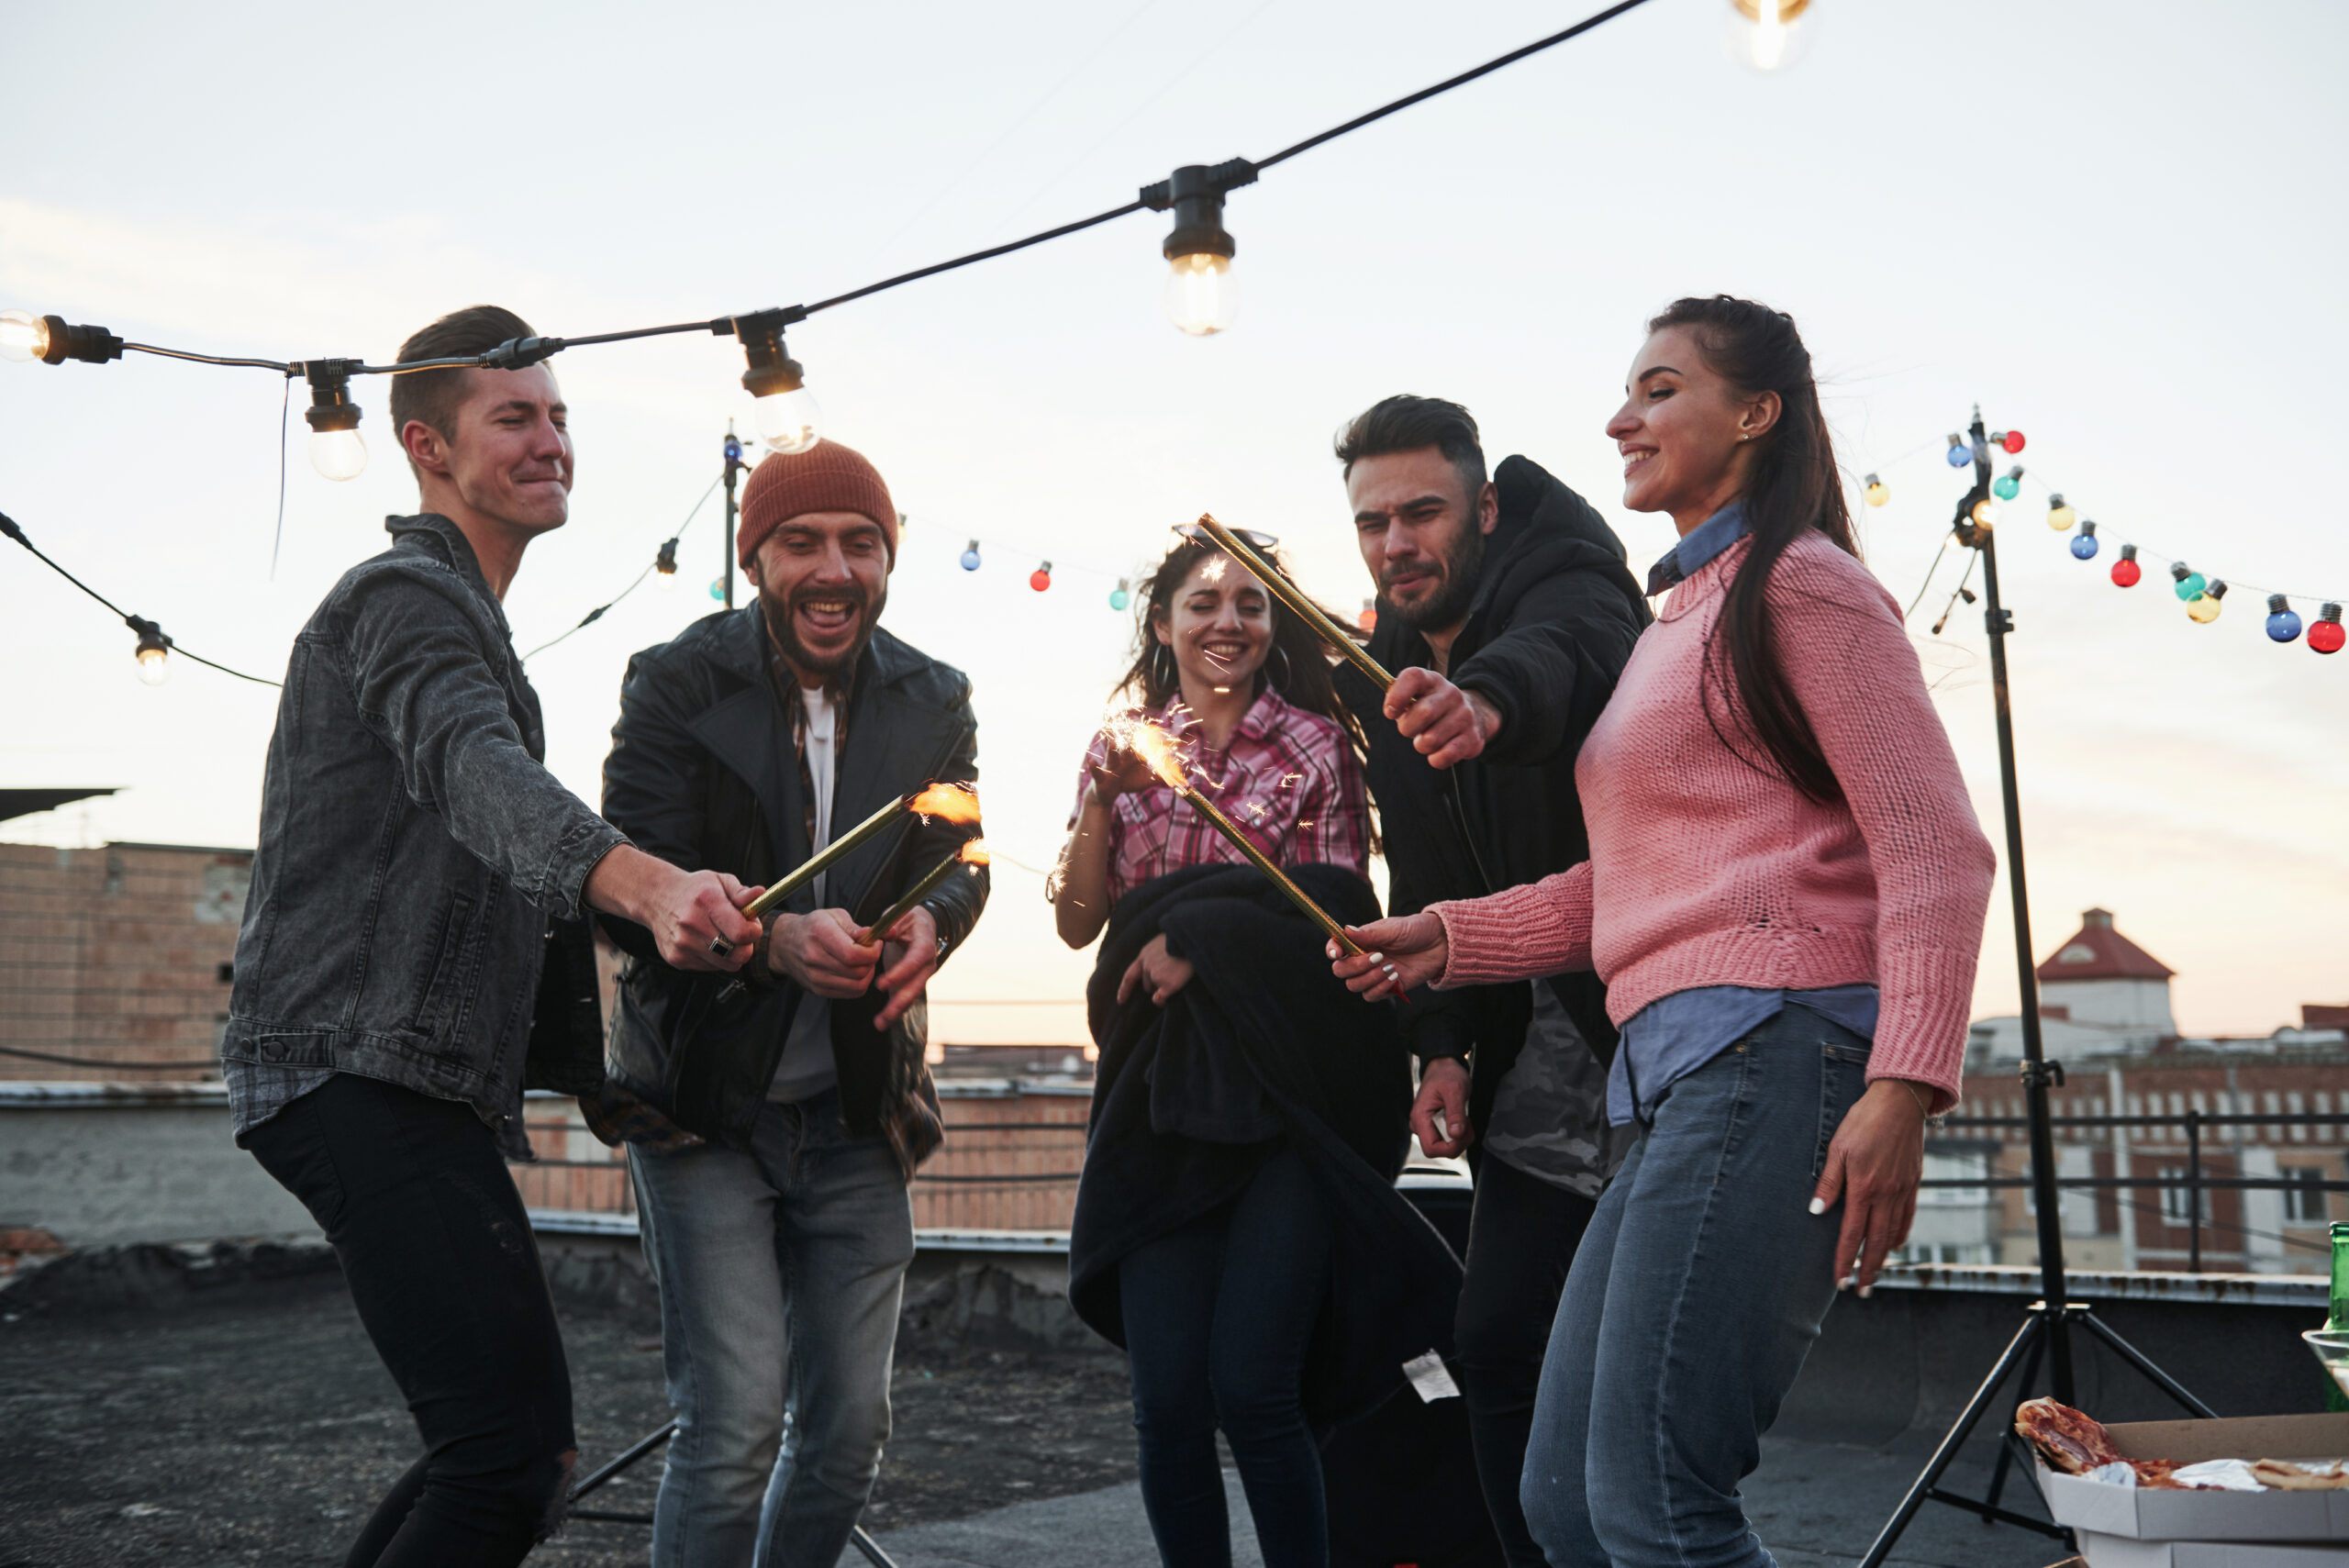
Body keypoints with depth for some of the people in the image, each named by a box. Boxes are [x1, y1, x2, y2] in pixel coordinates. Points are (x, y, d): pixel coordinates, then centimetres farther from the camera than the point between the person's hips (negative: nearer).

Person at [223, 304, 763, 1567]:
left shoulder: (463, 614, 27)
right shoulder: (404, 594, -7)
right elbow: (480, 775, -29)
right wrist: (647, 884, -47)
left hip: (420, 1084, 10)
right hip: (358, 1074, -10)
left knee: (509, 1443, 13)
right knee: (510, 1450, -18)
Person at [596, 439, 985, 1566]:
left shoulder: (933, 704, 4)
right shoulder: (674, 688, -8)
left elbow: (959, 863, 1)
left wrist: (931, 921, -24)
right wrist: (774, 938, -32)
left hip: (858, 1112, 4)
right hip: (706, 1104, -4)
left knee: (849, 1430, 10)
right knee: (734, 1422, -10)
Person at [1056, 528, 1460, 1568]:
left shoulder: (1316, 744, 6)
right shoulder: (1125, 746, 14)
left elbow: (1339, 916, 3)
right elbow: (1078, 920, 9)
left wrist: (1209, 937, -10)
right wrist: (1105, 792, -5)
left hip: (1286, 1095, -3)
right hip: (1161, 1096, 3)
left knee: (1252, 1389, -11)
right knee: (1167, 1402, -2)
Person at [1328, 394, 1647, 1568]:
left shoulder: (1569, 577, -12)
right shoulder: (1382, 676, 7)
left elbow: (1562, 655, -39)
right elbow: (1421, 884, 11)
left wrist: (1486, 698, -61)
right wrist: (1442, 1044, -2)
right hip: (1533, 1059, 6)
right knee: (1501, 1355, 5)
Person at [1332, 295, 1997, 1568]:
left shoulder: (1800, 583, 0)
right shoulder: (1673, 625, 27)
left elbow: (1935, 849, -9)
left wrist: (1904, 1083, -20)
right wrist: (1449, 940, 16)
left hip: (1770, 1039, -9)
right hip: (1677, 1076, 9)